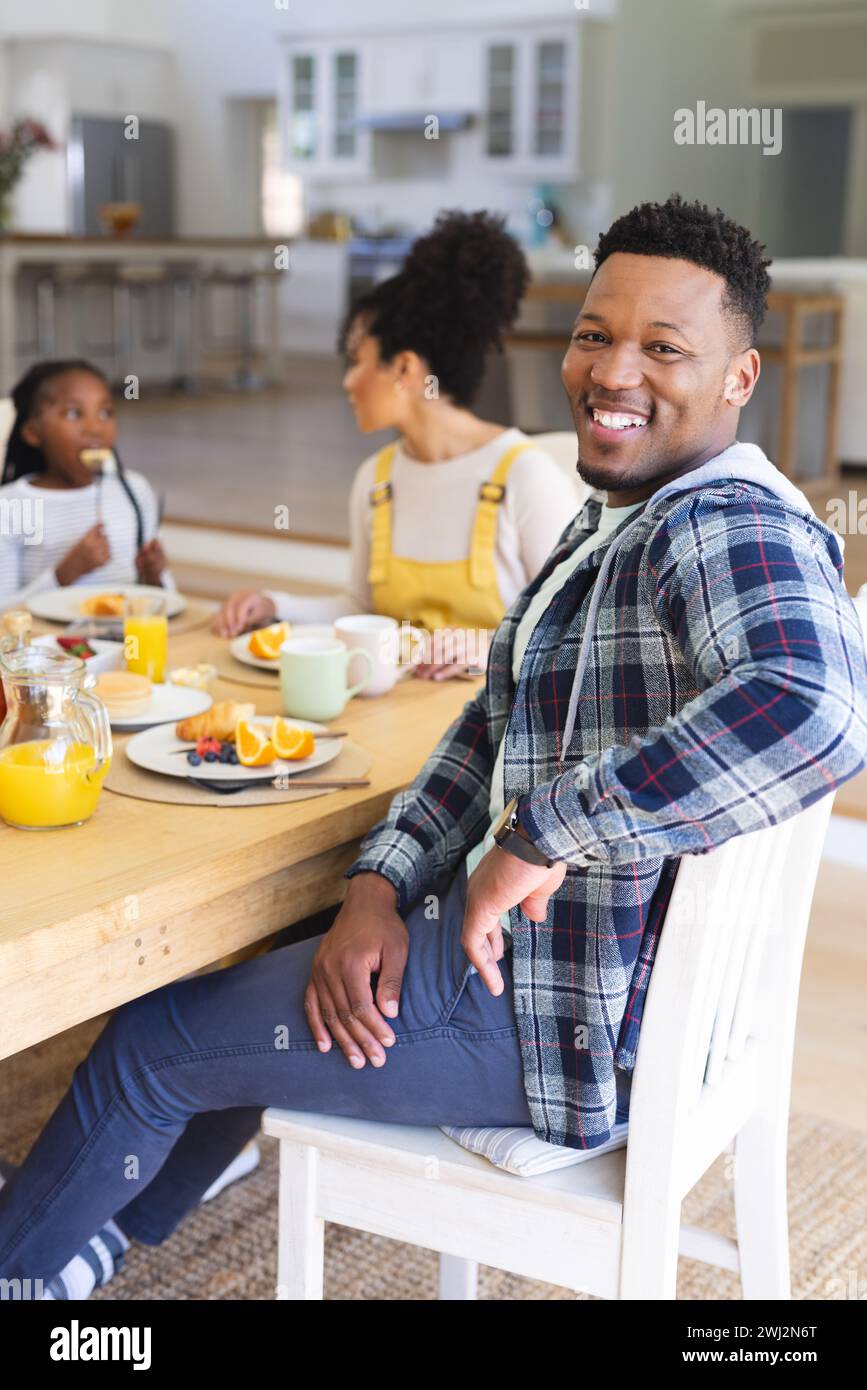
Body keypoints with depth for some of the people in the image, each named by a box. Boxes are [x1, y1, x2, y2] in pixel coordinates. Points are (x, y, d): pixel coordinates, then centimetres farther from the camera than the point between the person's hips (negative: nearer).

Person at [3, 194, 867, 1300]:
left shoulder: (732, 527, -23)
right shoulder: (610, 524, 10)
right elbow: (493, 727, 12)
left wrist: (543, 835, -36)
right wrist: (379, 888, -2)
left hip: (581, 1018, -10)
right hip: (514, 929, 10)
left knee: (152, 1042, 4)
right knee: (253, 966, 28)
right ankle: (105, 1233, 46)